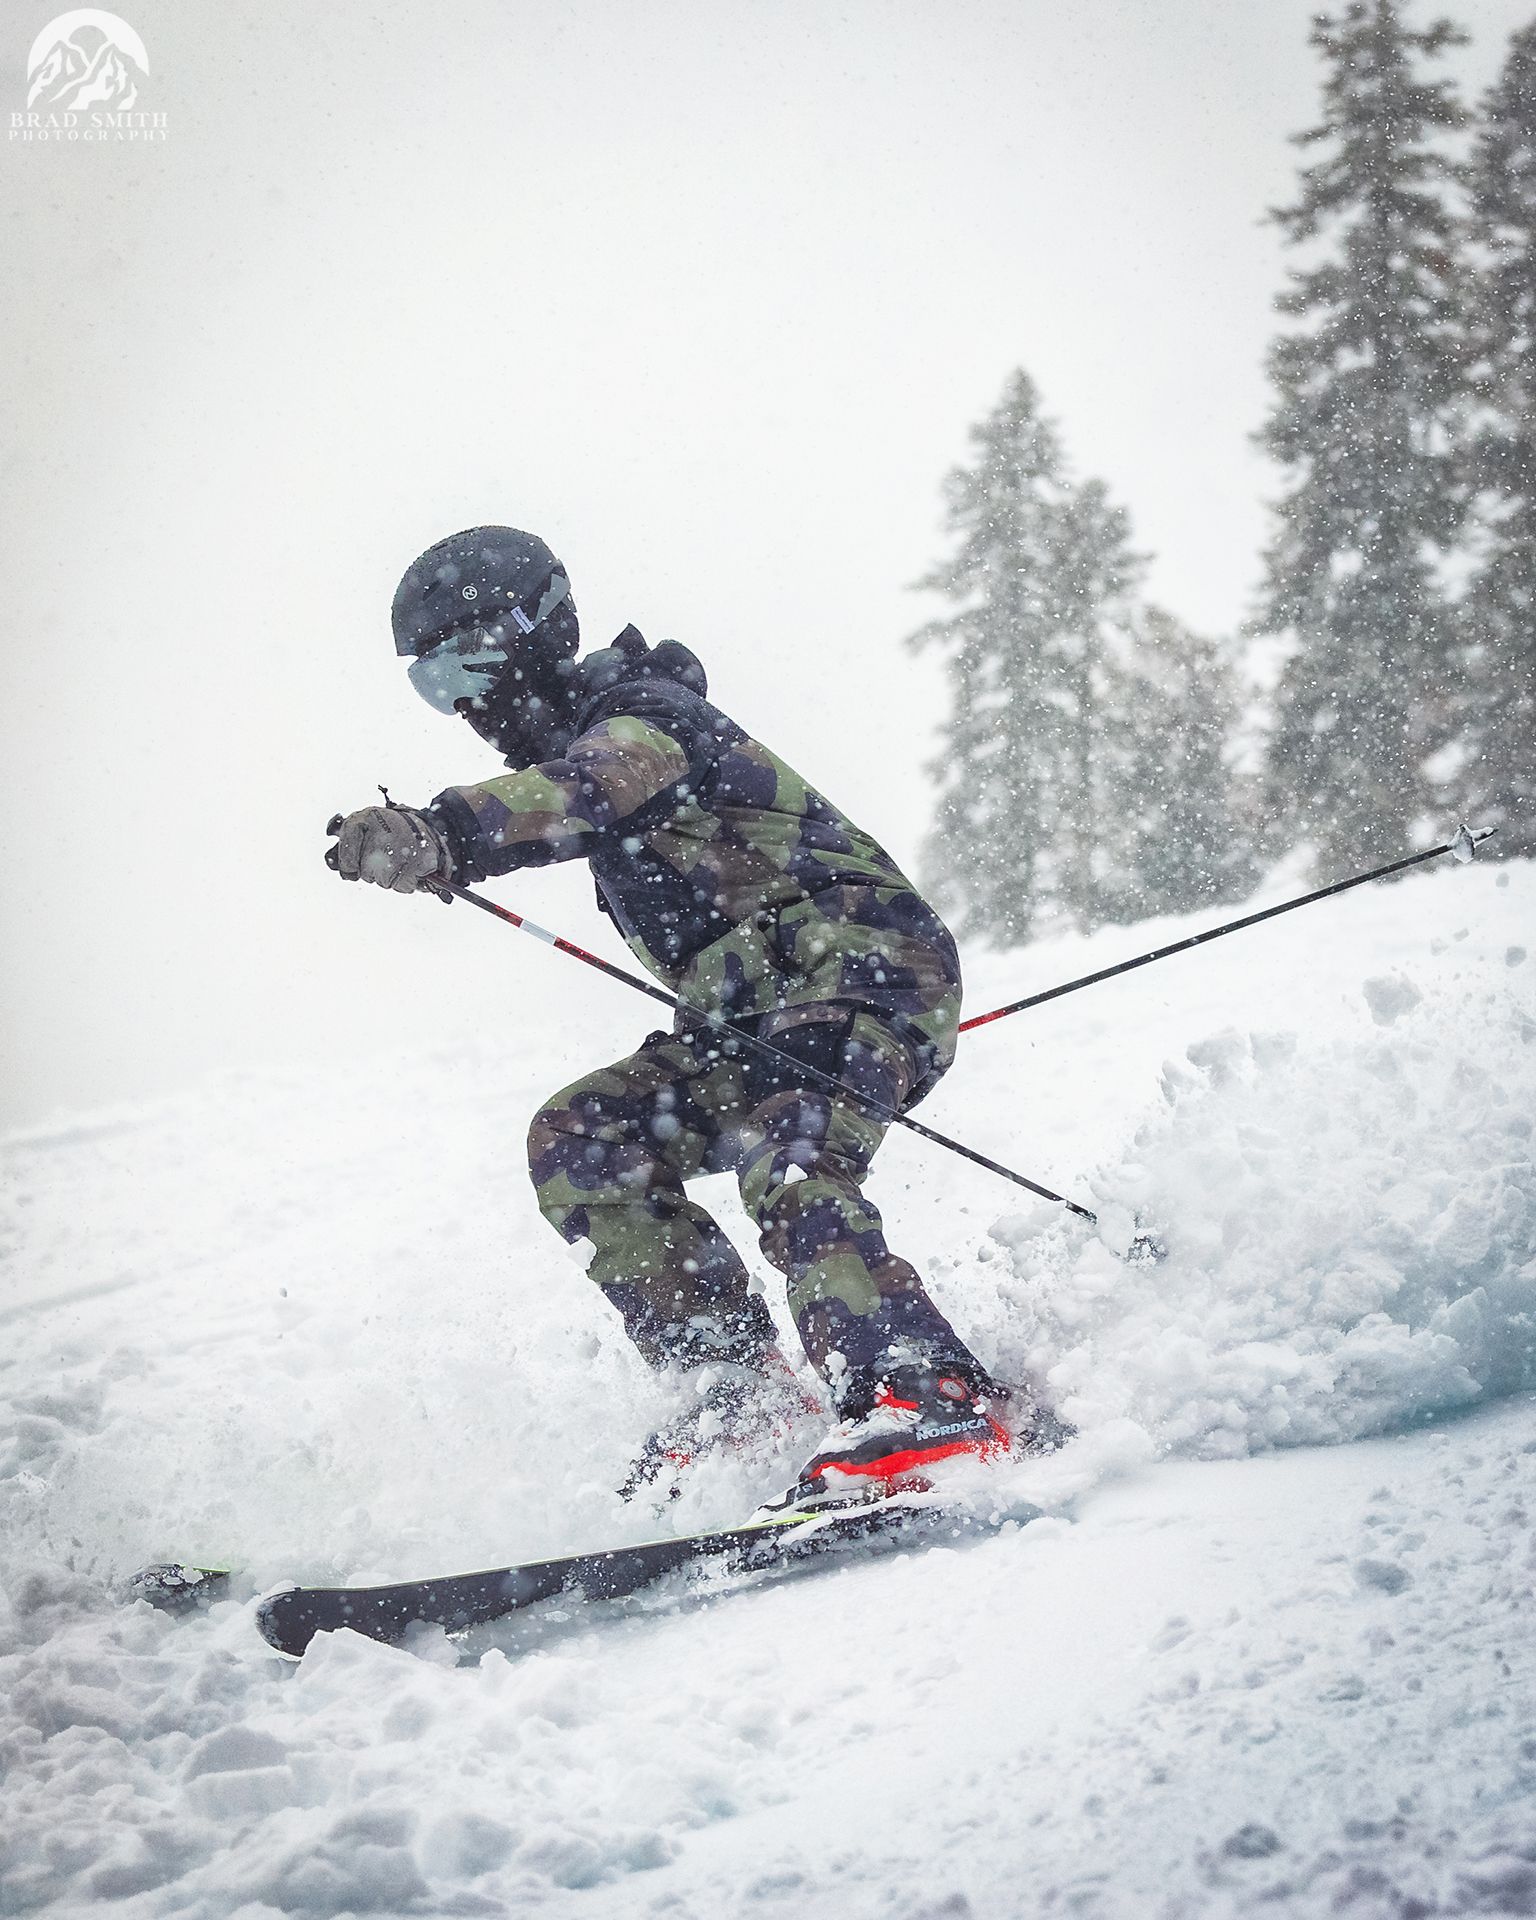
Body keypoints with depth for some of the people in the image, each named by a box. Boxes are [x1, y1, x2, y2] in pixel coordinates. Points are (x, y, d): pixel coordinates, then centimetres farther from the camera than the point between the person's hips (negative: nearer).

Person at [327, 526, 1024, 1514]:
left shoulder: (643, 715, -12)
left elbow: (586, 791, -37)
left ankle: (936, 1400, -40)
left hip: (866, 959, -10)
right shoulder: (582, 741, 19)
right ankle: (736, 1379, -5)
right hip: (756, 1013, 10)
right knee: (580, 1140, -2)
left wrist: (439, 837, -54)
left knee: (787, 1170, -33)